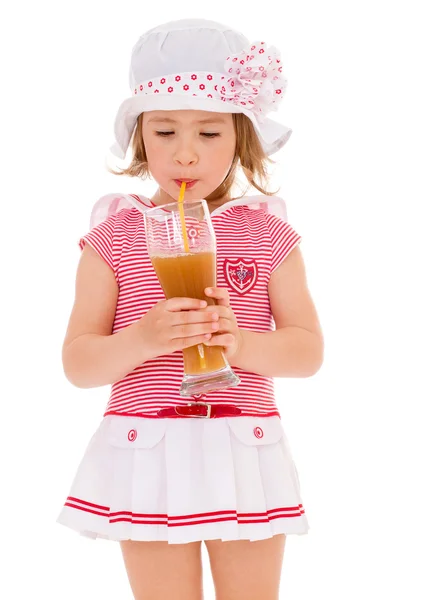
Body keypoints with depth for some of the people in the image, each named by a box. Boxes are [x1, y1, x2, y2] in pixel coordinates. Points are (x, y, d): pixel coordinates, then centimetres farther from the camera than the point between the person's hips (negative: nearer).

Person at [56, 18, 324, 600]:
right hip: (148, 456, -1)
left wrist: (240, 342, -21)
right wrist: (143, 339, -23)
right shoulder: (114, 237, -1)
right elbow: (77, 363, -3)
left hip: (245, 454, 1)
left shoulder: (269, 235, 1)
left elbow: (310, 350, -1)